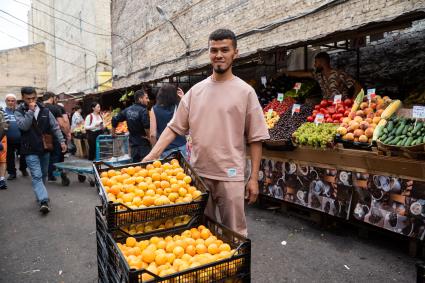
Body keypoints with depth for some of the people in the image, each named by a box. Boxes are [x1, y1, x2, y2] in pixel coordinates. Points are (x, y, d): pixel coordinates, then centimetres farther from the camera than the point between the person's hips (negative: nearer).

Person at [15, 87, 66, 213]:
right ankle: (43, 201, -17)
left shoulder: (45, 110, 3)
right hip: (30, 150, -3)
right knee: (37, 176, -10)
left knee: (43, 175, 16)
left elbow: (54, 127, 4)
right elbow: (24, 126, -18)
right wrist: (30, 111, -20)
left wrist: (62, 141, -4)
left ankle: (40, 195, 34)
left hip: (45, 148, 4)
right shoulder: (19, 112, -2)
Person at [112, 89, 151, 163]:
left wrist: (113, 133, 24)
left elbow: (115, 120, 13)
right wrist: (149, 137, -10)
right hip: (143, 142, -7)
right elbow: (146, 127, -26)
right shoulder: (143, 110, -15)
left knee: (135, 164, 13)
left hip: (133, 142, 7)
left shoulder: (128, 110, 7)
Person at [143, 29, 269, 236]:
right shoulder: (195, 91, 6)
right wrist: (152, 155, -3)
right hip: (198, 173, 4)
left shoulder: (245, 92, -4)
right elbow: (174, 127, 7)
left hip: (230, 176, -3)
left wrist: (254, 178, -6)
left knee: (234, 233, 8)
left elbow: (255, 139, -4)